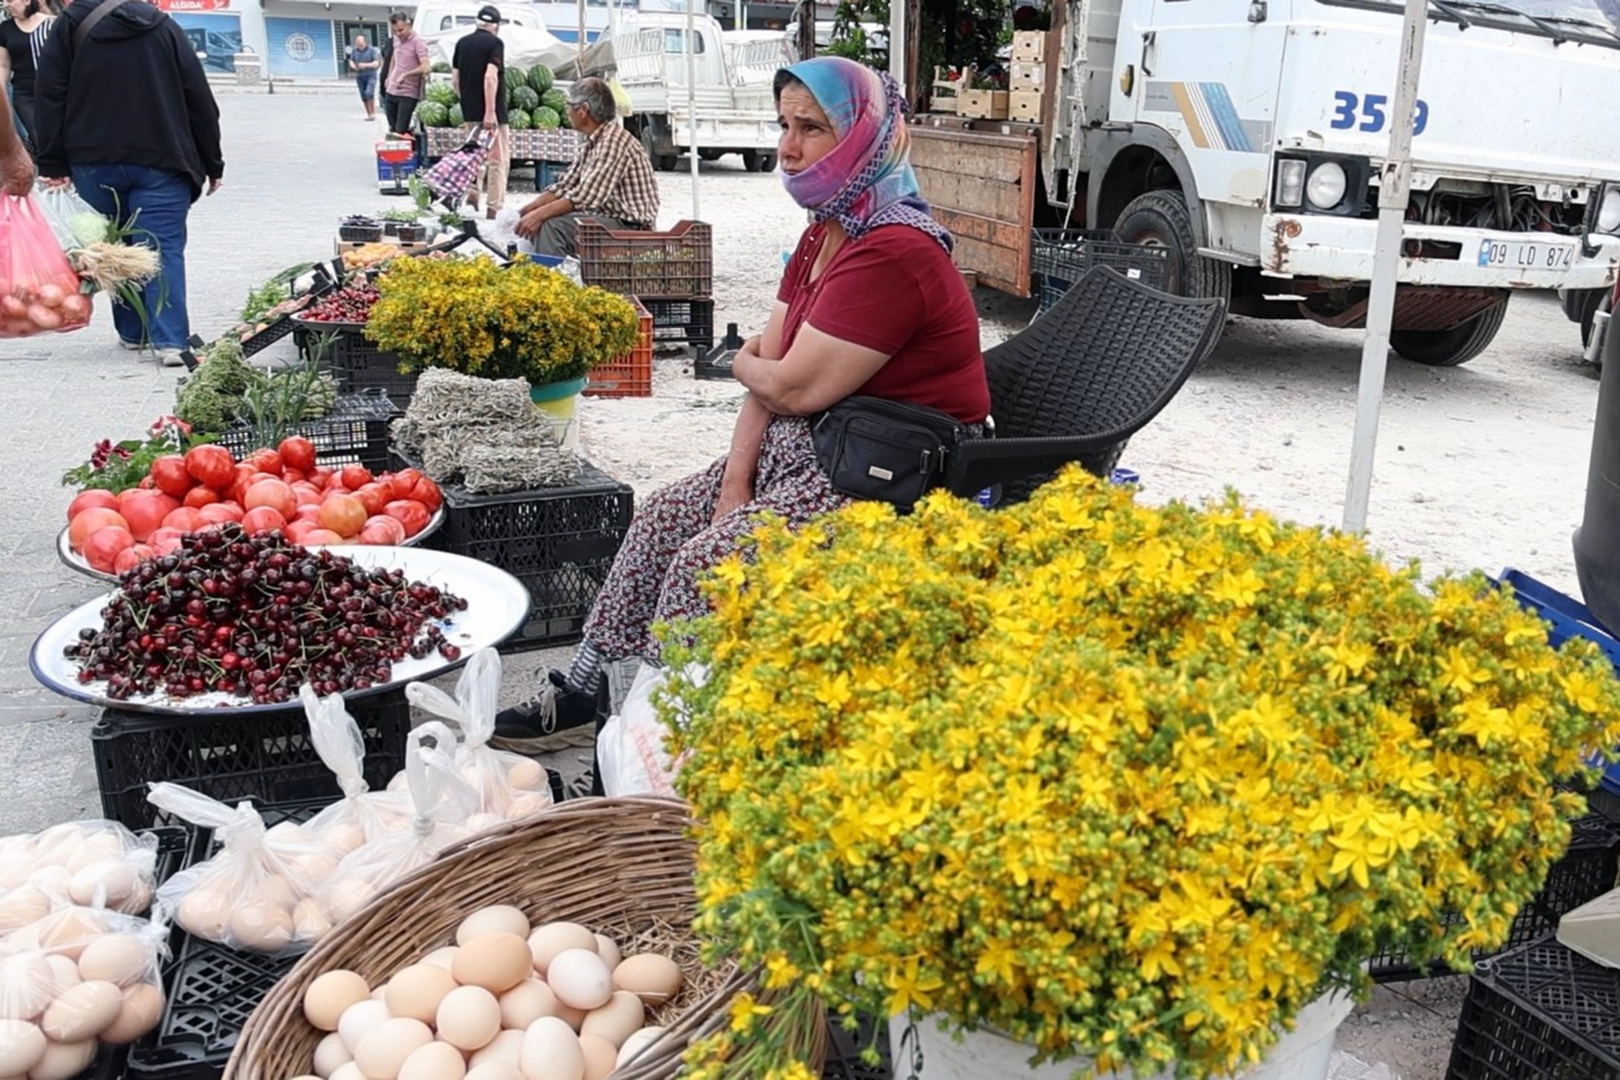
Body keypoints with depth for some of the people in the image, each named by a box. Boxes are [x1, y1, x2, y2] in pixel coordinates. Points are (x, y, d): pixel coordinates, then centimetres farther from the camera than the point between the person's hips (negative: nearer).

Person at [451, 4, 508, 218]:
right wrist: (491, 111, -22)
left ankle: (471, 196, 14)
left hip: (469, 112, 6)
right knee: (498, 160, 1)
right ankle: (494, 208, 1)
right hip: (492, 112, -6)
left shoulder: (462, 43, 10)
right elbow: (490, 77, -21)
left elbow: (455, 79, 12)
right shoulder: (495, 43, -10)